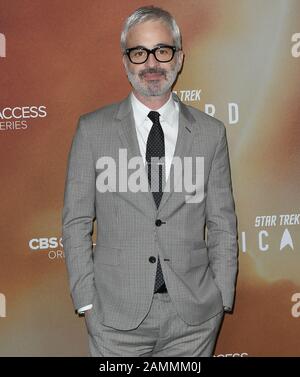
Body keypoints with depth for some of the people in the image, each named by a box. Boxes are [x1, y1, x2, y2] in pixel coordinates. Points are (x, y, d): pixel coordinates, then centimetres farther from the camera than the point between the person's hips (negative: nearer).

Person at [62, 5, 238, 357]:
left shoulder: (211, 132, 3)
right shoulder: (92, 129, 0)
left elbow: (222, 224, 5)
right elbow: (76, 222, 1)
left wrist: (222, 301, 1)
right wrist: (86, 301, -4)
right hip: (116, 315, -1)